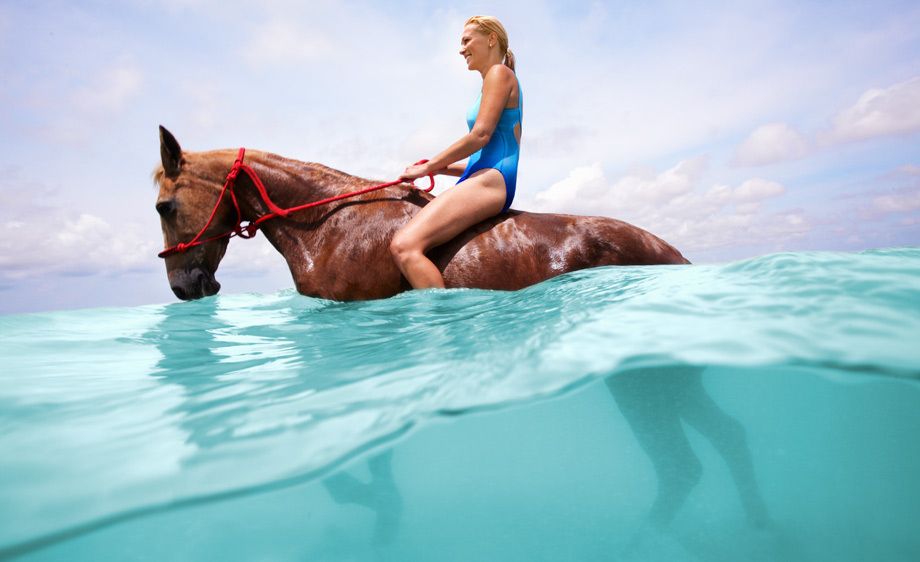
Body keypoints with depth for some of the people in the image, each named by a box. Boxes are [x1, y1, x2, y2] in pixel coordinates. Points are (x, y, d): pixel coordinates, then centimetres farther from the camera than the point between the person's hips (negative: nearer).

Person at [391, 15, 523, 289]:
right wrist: (440, 168, 16)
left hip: (489, 181, -10)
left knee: (404, 246, -29)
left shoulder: (500, 73, 2)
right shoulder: (493, 79, 30)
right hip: (483, 179, 10)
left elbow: (480, 135, -12)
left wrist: (428, 166, -6)